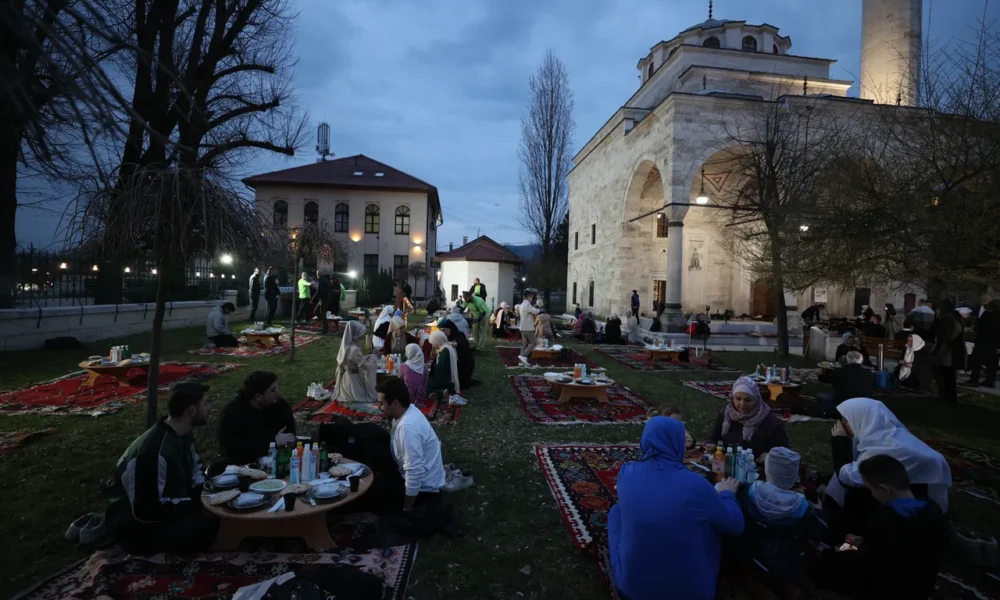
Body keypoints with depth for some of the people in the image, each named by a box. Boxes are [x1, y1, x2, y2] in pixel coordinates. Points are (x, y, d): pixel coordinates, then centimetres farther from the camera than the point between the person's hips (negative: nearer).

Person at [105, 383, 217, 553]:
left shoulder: (183, 434, -2)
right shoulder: (155, 451, -32)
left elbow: (194, 469, 14)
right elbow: (149, 510, -29)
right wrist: (198, 502, -22)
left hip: (165, 504, 9)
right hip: (135, 523, -9)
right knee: (206, 528, -28)